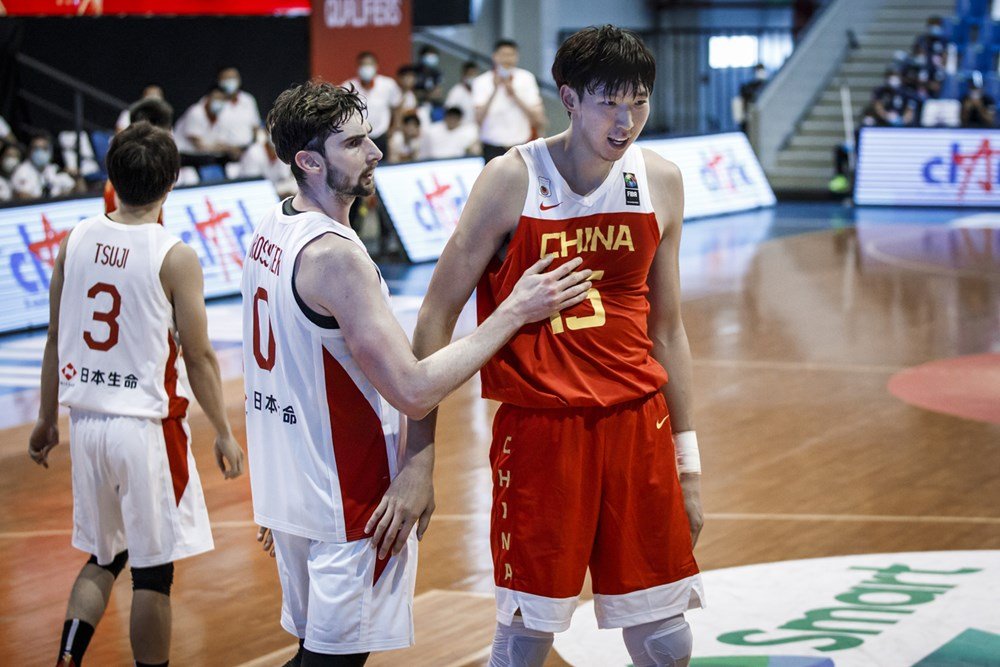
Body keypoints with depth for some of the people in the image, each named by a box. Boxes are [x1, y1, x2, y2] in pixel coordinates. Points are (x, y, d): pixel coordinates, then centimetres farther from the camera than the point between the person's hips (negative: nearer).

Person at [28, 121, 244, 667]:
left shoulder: (75, 242, 2)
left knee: (103, 557, 20)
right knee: (153, 570, 5)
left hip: (87, 420, 5)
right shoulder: (174, 258, -12)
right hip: (146, 424, -5)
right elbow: (198, 358, -9)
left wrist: (46, 419, 18)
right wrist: (224, 434, 1)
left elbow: (56, 339, 8)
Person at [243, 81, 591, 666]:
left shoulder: (271, 232, 7)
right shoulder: (334, 254, -23)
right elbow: (414, 390, -26)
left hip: (287, 482, 9)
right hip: (349, 504, -9)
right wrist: (515, 311, -22)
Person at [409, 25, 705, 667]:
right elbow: (438, 314, -5)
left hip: (638, 423, 4)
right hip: (539, 427, -3)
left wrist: (688, 460, 11)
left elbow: (666, 330, 12)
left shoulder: (661, 181, 4)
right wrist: (418, 454, -10)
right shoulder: (513, 180, -8)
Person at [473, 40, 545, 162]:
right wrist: (494, 91, -22)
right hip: (493, 150, -2)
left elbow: (539, 119, -3)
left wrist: (514, 96, -13)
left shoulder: (526, 78, 4)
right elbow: (478, 119, -15)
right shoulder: (481, 82, -2)